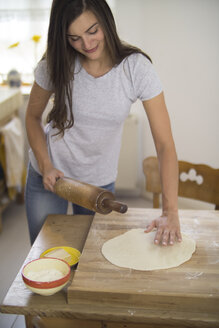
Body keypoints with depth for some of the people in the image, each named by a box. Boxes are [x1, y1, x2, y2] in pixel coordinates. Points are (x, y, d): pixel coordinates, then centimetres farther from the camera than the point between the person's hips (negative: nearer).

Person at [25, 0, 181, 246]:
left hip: (100, 181, 0)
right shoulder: (54, 65, -16)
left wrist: (170, 212, -31)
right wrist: (46, 166, -15)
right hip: (49, 175, 1)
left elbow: (165, 143, -23)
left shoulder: (137, 68, -21)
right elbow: (33, 117, 0)